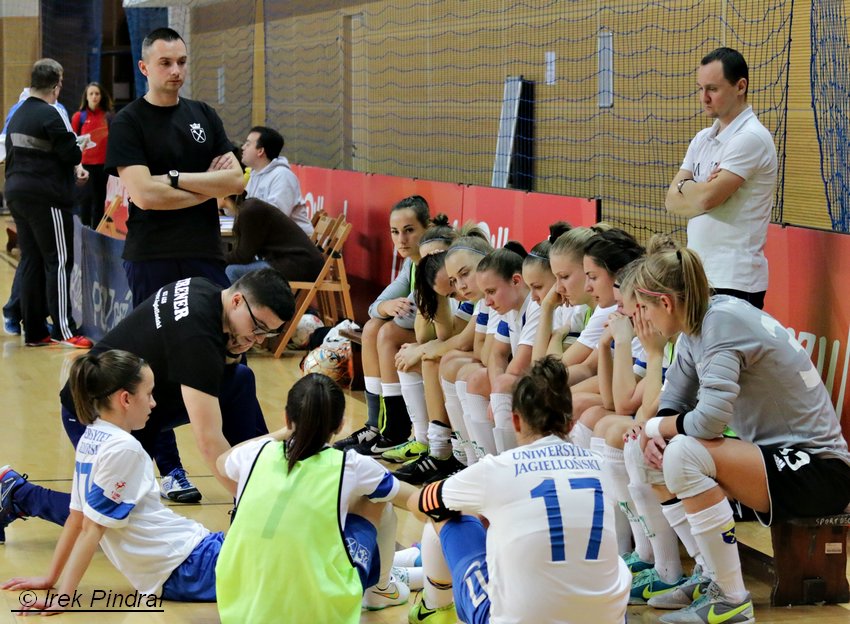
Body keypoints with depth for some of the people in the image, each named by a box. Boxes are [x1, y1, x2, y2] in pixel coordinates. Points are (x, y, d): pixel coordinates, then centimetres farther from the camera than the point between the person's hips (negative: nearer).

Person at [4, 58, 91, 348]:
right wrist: (77, 168, 8)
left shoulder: (17, 115, 12)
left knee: (31, 261, 10)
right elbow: (70, 152, -15)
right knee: (59, 261, -5)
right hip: (45, 196, -8)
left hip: (17, 193, 8)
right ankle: (63, 329, -7)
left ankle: (33, 330, 11)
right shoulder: (49, 115, -15)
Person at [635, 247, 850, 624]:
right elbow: (672, 401, 15)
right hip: (777, 456, 10)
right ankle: (710, 575, 11)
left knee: (683, 454, -28)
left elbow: (709, 420, -30)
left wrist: (653, 427, -11)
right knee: (652, 453, 8)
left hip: (819, 471, -10)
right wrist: (652, 434, -6)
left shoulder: (721, 322, -20)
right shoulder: (698, 326, 7)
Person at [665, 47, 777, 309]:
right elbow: (672, 201, 9)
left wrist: (684, 188, 2)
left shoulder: (751, 138, -12)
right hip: (698, 274, 8)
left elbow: (707, 198, -18)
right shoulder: (703, 139, 14)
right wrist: (696, 189, -11)